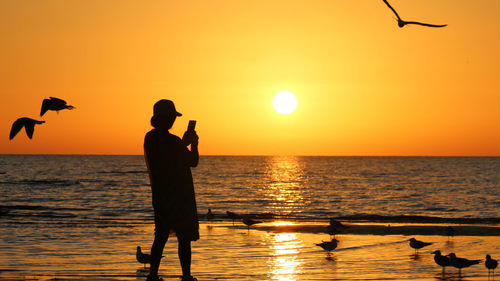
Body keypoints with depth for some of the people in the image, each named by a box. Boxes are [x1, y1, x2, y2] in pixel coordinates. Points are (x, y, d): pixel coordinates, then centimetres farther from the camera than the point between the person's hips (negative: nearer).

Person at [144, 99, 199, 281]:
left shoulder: (149, 138, 4)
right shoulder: (172, 142, -19)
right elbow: (193, 162, -6)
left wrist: (184, 143, 16)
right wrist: (194, 144, 9)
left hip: (159, 196, 7)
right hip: (179, 197, -7)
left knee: (161, 236, 12)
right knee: (184, 238, 2)